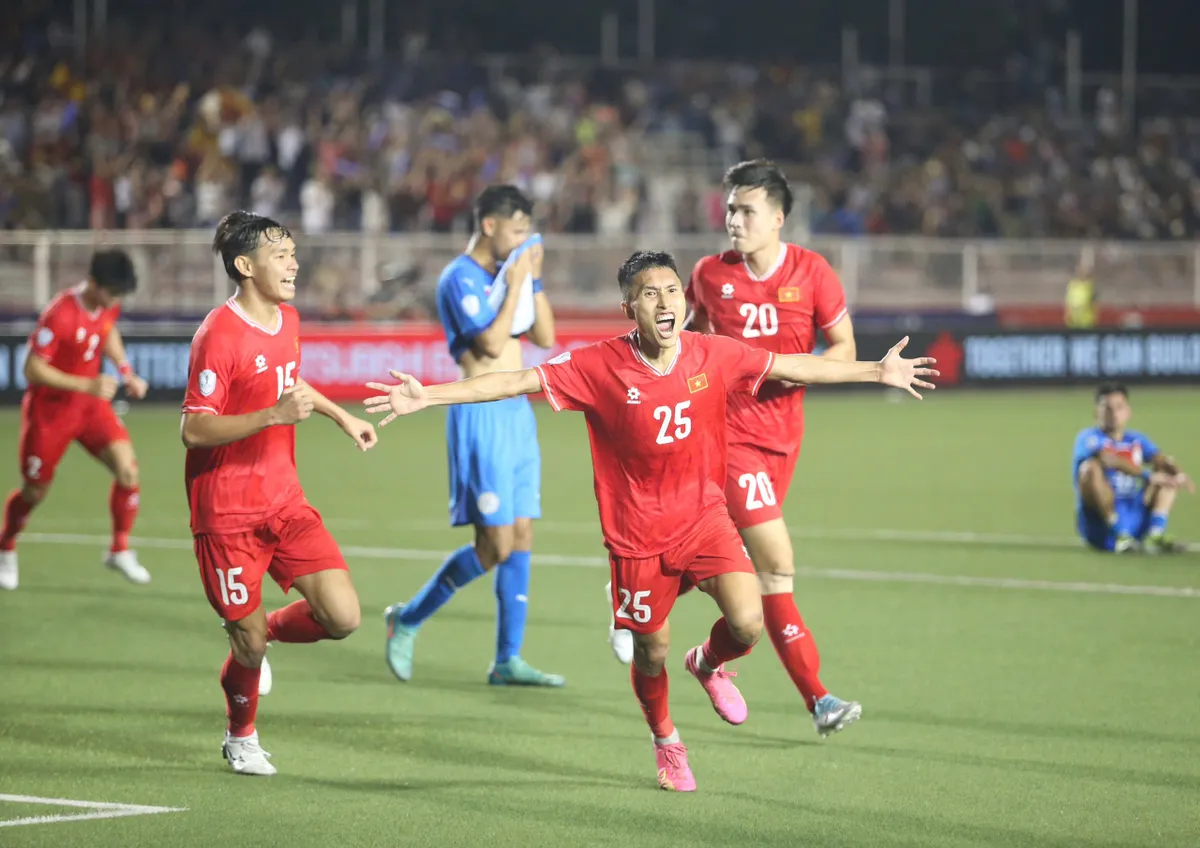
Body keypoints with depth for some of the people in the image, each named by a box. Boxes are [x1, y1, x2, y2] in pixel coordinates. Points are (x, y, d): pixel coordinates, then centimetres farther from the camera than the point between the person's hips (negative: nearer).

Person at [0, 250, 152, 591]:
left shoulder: (109, 304, -7)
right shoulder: (60, 316, -29)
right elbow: (33, 370, -25)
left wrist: (126, 373, 4)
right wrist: (88, 386, -31)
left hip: (91, 402, 5)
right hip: (50, 407, -5)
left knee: (127, 467, -14)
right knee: (35, 490, 8)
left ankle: (120, 550, 2)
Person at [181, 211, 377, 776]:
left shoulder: (287, 321, 9)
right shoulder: (219, 336, -17)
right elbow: (194, 430, -22)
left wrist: (341, 417, 33)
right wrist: (273, 415, -30)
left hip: (284, 501, 7)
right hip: (228, 512, -7)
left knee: (342, 617, -7)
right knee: (249, 638, 0)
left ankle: (257, 633, 24)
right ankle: (241, 739, 28)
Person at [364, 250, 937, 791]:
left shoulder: (713, 356, -8)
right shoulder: (599, 367, -16)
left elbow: (793, 367, 4)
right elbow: (516, 382, -17)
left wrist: (877, 371, 8)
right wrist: (426, 397, -25)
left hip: (703, 515, 2)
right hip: (637, 534, -2)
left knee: (747, 623, -18)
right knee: (651, 649, 9)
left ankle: (709, 665, 20)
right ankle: (665, 742, 40)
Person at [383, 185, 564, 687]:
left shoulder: (504, 274, 14)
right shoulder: (460, 279, -11)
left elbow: (545, 337, 13)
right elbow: (492, 344, -20)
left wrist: (533, 279, 4)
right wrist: (516, 283, -14)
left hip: (517, 414, 8)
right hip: (483, 415, -8)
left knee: (521, 537, 3)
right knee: (495, 545, -10)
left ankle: (507, 661, 4)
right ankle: (408, 620, 6)